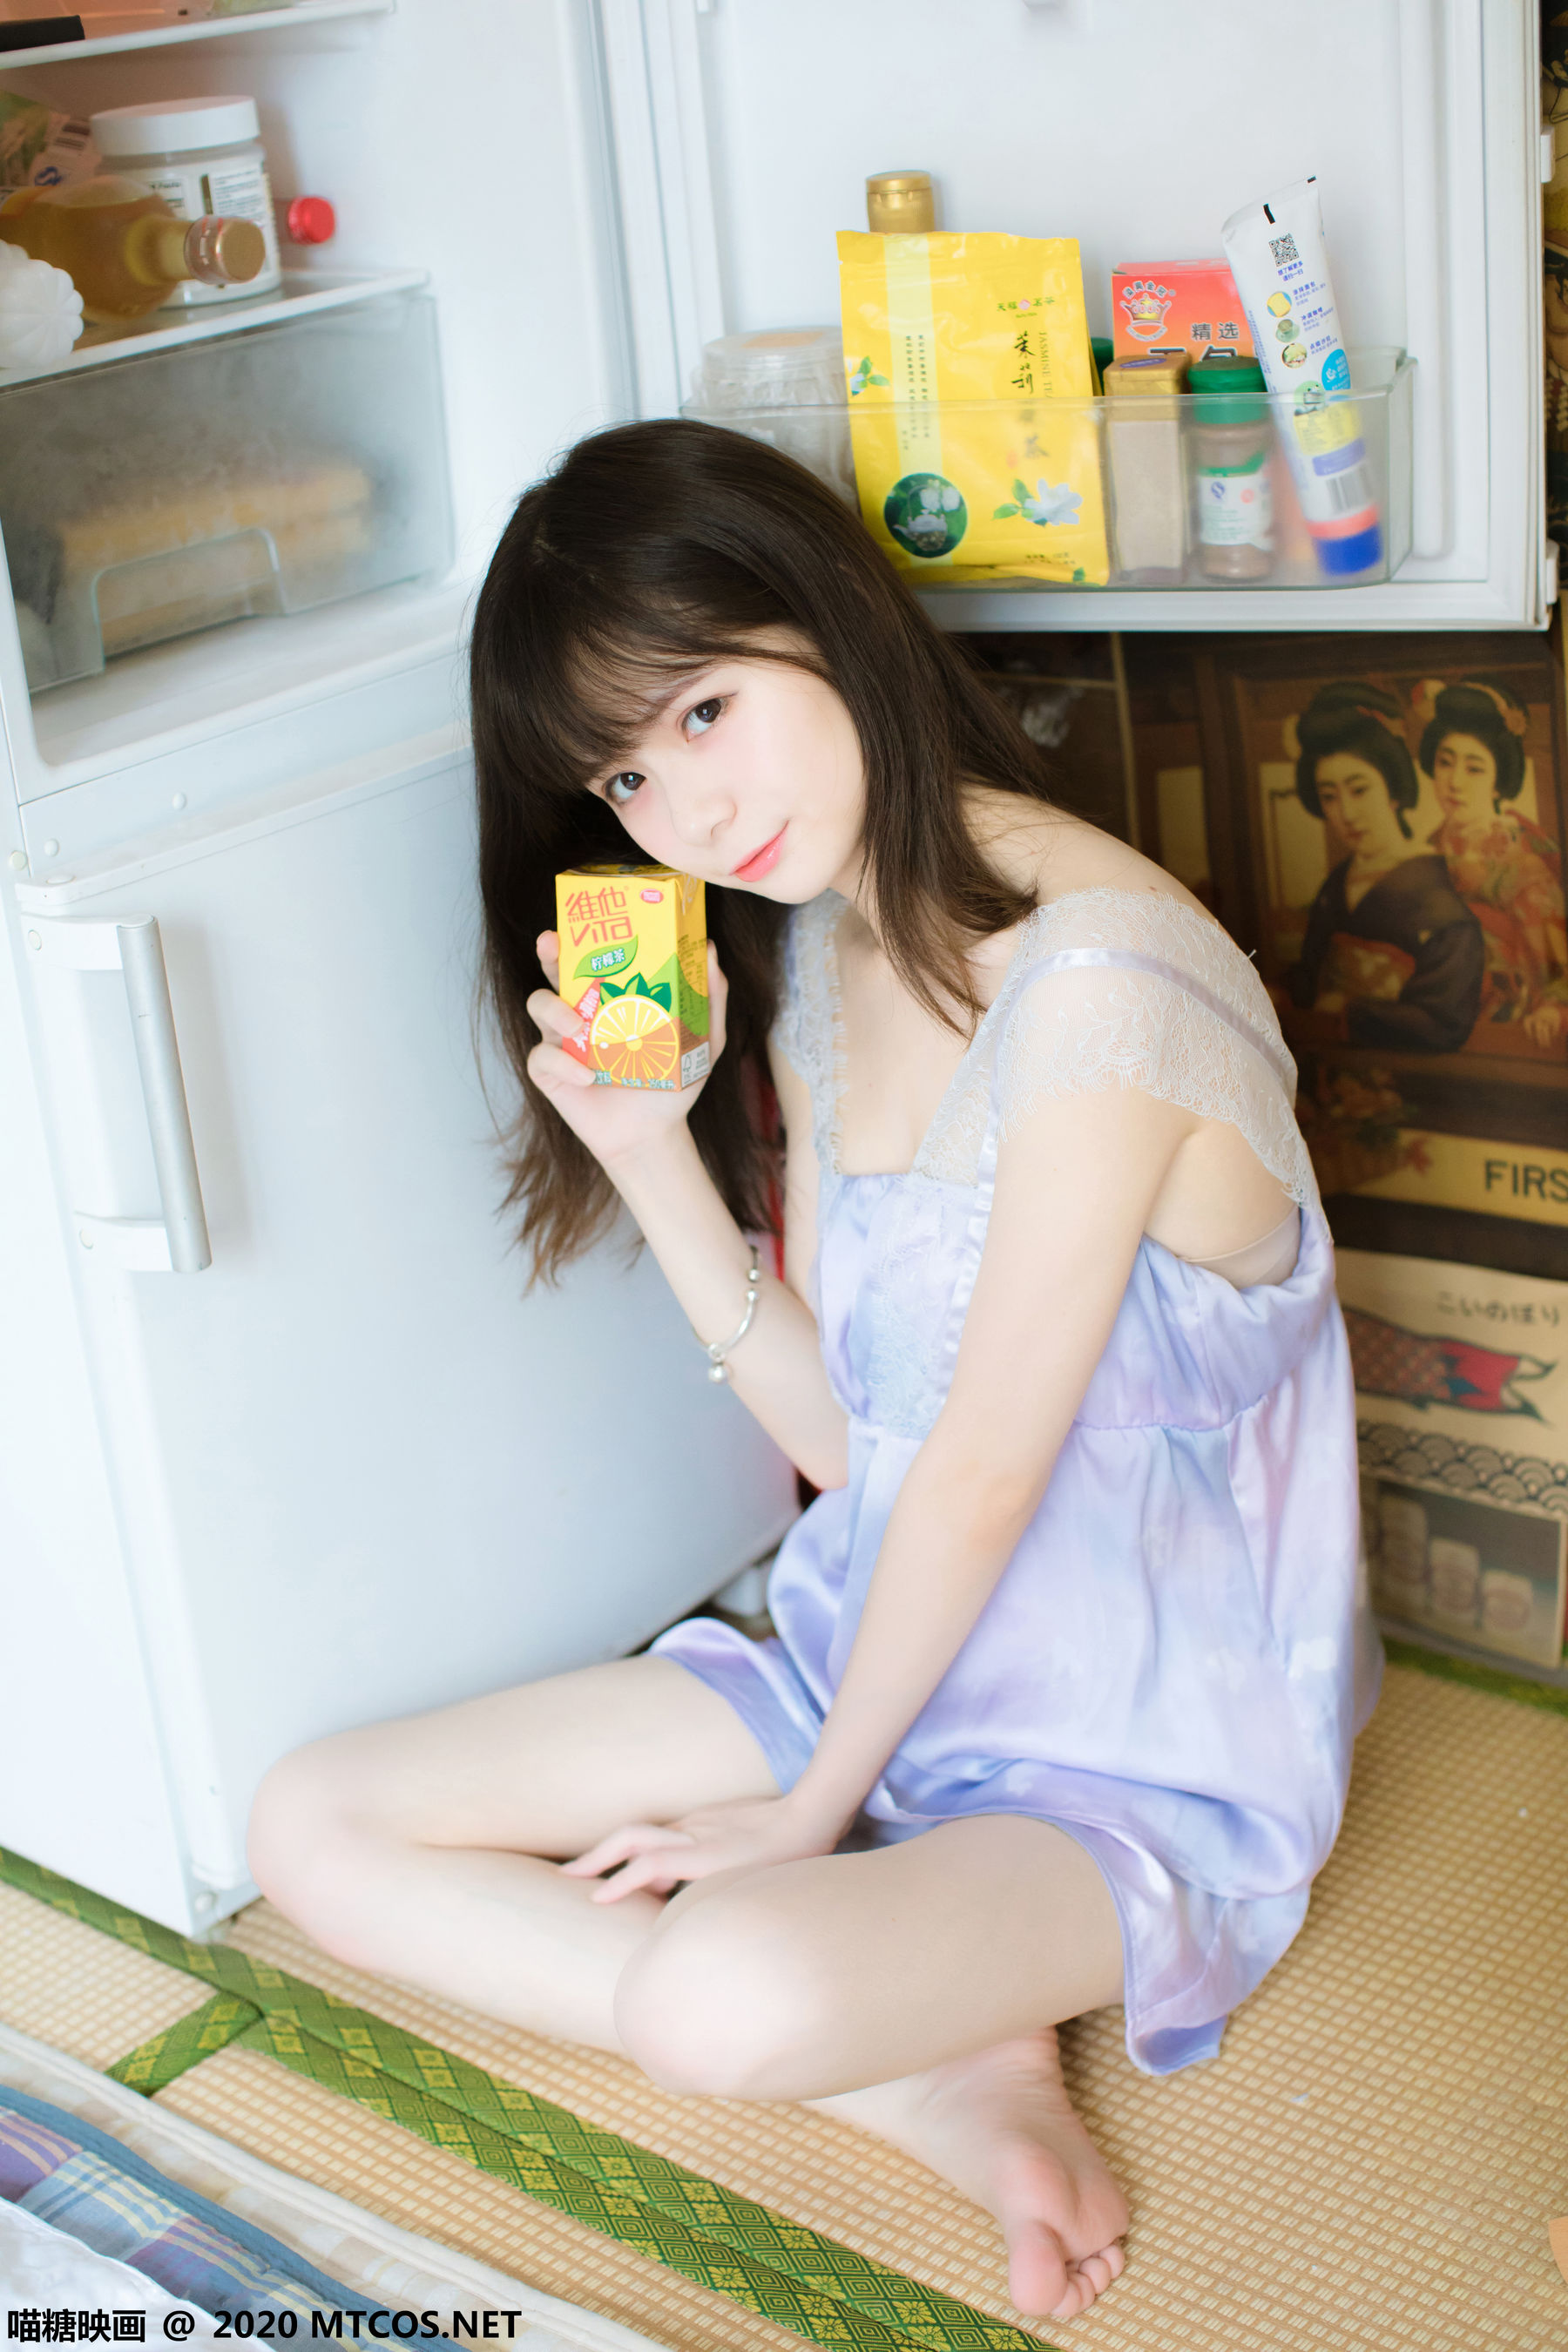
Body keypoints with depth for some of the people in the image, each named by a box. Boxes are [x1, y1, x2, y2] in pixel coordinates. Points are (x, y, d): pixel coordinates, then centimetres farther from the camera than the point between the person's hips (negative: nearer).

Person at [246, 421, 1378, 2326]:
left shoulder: (1100, 983, -24)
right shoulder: (811, 956, 3)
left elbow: (986, 1472, -19)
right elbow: (847, 1436, 2)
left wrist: (817, 1803, -7)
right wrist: (649, 1150, -10)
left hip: (1144, 1766, -9)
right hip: (874, 1666, 9)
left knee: (729, 1994, -38)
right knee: (315, 1829, -1)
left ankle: (960, 2019, -4)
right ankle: (946, 2085, -6)